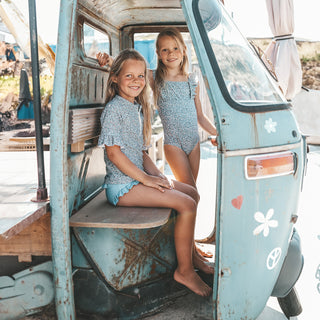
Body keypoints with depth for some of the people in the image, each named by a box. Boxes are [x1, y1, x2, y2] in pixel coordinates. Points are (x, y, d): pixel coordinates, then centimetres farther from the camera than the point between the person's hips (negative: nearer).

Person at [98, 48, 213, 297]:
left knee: (192, 193, 13)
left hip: (138, 177, 10)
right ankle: (184, 270, -3)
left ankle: (190, 254, 25)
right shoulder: (113, 109, -13)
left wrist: (156, 173, 2)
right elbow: (113, 152, -19)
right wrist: (144, 178, -17)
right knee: (186, 205, -17)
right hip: (123, 186, -10)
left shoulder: (137, 108, 15)